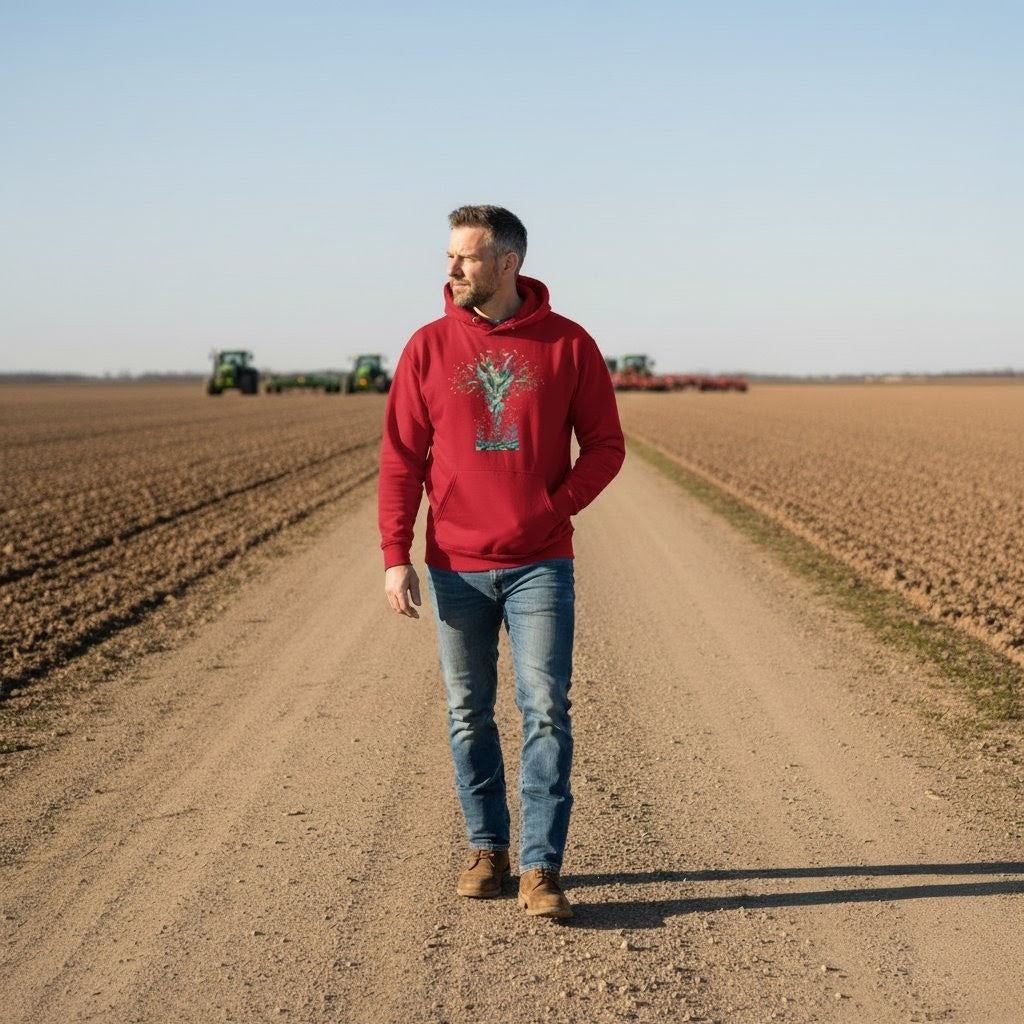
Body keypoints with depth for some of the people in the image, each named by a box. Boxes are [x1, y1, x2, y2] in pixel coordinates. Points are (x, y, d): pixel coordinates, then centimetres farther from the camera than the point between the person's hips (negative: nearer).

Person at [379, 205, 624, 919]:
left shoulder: (568, 345, -1)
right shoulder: (430, 347, 1)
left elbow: (605, 444, 4)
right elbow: (402, 458, 2)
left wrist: (556, 508, -9)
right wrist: (396, 556, -6)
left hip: (541, 564, -1)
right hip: (455, 566, 2)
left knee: (546, 711, -5)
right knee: (470, 716, 10)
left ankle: (541, 869, 1)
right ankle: (487, 849, 25)